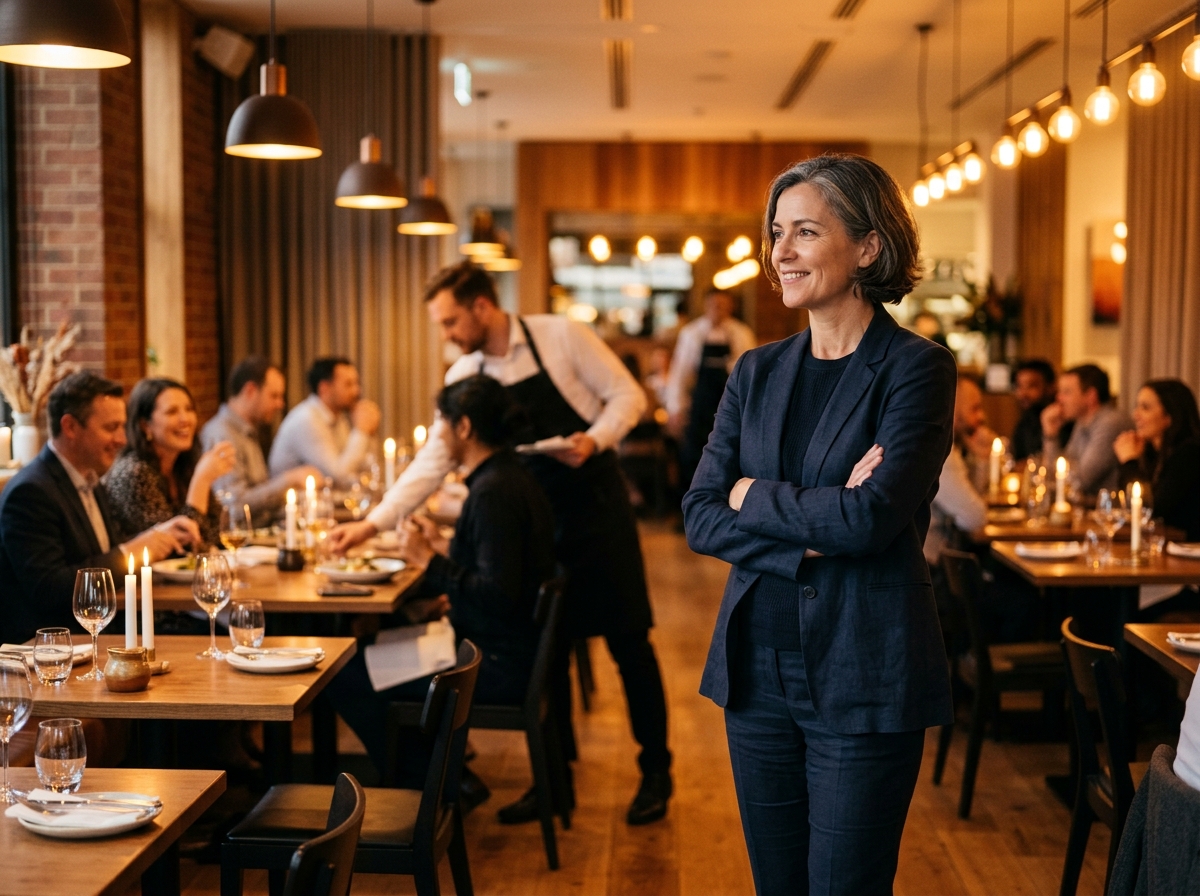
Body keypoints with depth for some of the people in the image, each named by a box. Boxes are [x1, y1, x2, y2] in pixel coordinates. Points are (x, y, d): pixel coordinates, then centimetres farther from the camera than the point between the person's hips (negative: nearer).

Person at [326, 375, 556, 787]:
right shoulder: (511, 476, 10)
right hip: (513, 650, 11)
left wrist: (429, 561, -18)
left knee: (347, 678, -7)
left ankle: (425, 784, 9)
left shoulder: (493, 493, -21)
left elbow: (498, 597, -26)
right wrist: (443, 547, 16)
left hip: (500, 668, -11)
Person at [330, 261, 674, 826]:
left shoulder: (560, 336, -12)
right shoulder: (463, 376, 0)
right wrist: (373, 522, -9)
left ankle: (655, 773, 18)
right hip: (537, 520, 4)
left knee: (628, 642, 3)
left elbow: (626, 394, -7)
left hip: (598, 509, -4)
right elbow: (432, 461, -2)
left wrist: (594, 441, -24)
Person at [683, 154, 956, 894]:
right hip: (759, 667, 5)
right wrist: (810, 536, -15)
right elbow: (700, 517, 0)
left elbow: (872, 516, -21)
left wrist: (754, 494, -6)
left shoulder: (918, 368, -8)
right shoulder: (759, 372, 8)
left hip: (864, 675, -5)